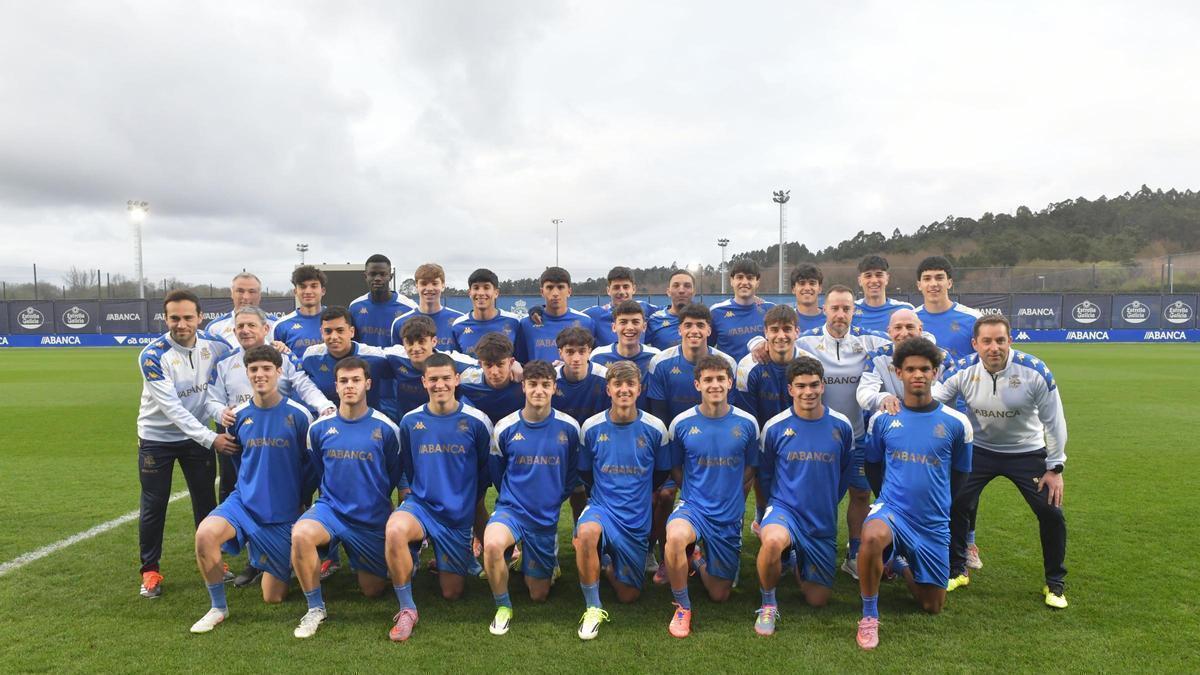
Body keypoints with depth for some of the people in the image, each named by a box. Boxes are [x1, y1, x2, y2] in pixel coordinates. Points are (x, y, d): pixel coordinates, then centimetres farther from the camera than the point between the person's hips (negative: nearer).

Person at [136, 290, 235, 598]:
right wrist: (210, 438, -31)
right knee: (154, 506, 4)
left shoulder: (215, 345, -12)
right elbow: (172, 408, -26)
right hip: (157, 437, -3)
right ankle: (150, 570, 21)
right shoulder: (153, 356, -23)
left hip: (199, 435, 3)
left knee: (206, 500, 9)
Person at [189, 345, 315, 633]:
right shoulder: (238, 415, 0)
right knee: (205, 533, -31)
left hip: (284, 514, -2)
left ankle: (281, 568, 38)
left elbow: (311, 463, 1)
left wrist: (297, 496, 4)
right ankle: (218, 608, -8)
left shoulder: (298, 414, -10)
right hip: (244, 502, 2)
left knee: (273, 597, 2)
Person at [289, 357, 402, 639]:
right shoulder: (319, 428, -3)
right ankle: (315, 608, -11)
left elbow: (395, 476, 6)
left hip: (374, 518, -1)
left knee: (372, 590, 7)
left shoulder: (386, 428, -9)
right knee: (301, 534, -33)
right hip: (331, 508, 1)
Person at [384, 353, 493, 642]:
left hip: (459, 515, 0)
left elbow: (485, 470, 7)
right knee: (395, 529, -36)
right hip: (421, 505, 0)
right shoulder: (410, 421, -2)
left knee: (452, 593, 5)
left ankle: (467, 556, 40)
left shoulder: (477, 422, -7)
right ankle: (407, 610, -16)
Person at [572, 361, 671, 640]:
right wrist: (606, 493, 6)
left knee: (628, 595, 6)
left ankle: (607, 563, 40)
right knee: (586, 533, -38)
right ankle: (593, 608, -17)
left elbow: (662, 472, 9)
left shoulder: (655, 428, -7)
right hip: (601, 507, -1)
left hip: (637, 518, 1)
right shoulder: (591, 427, -7)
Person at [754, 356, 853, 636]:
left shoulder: (841, 426, -3)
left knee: (818, 600, 7)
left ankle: (798, 563, 41)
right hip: (784, 508, -3)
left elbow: (847, 472, 13)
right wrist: (779, 504, 6)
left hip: (824, 522, 3)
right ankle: (768, 604, -10)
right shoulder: (775, 427, -8)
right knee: (773, 541, -39)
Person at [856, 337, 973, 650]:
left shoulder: (956, 422, -4)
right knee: (872, 537, -38)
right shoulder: (883, 418, -3)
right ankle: (869, 616, -16)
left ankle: (899, 563, 40)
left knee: (933, 606, 9)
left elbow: (960, 474, 11)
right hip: (891, 509, -2)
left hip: (934, 524, 2)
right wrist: (890, 500, 10)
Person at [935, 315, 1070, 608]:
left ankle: (1055, 584, 19)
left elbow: (1054, 422, -10)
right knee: (955, 505, -8)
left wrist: (1055, 468, -8)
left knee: (1051, 514, -6)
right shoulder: (963, 372, -18)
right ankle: (957, 572, 16)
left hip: (1027, 453, -1)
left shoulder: (1036, 372, -22)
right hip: (979, 450, 1)